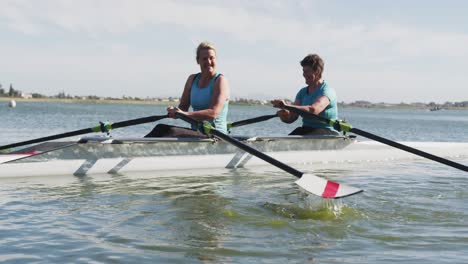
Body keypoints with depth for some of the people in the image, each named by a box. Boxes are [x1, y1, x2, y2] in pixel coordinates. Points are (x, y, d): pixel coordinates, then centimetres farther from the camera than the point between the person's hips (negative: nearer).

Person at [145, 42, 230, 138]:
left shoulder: (220, 80, -8)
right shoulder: (192, 79, 13)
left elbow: (213, 113, -21)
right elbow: (182, 107, 10)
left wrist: (185, 114, -31)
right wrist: (174, 111, -16)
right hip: (196, 132, 7)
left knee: (172, 132, -26)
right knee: (161, 128, -14)